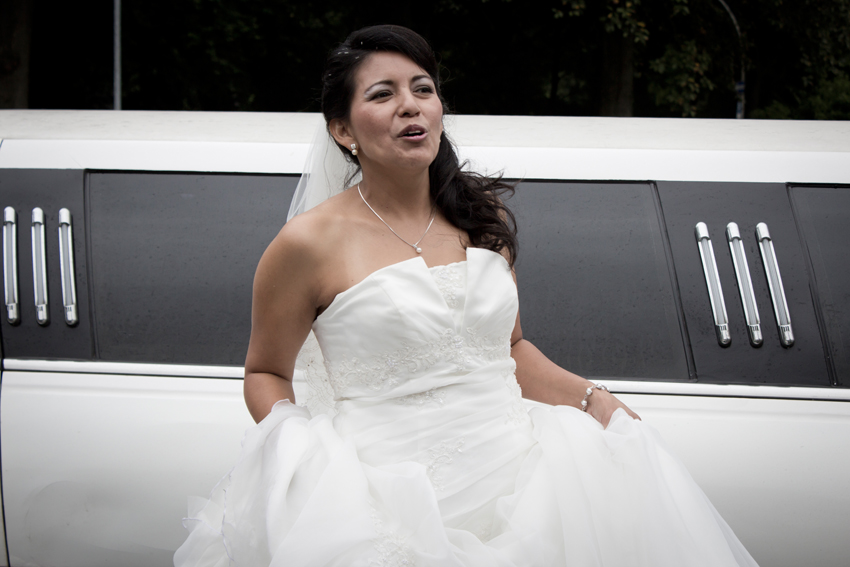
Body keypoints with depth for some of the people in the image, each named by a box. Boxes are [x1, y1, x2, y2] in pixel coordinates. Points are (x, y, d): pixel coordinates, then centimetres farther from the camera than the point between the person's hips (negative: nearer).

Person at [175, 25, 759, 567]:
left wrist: (592, 398, 9)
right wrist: (291, 447, -9)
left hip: (512, 471, 5)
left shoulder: (485, 218, 13)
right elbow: (266, 372, 9)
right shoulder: (312, 243, -2)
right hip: (398, 504, -4)